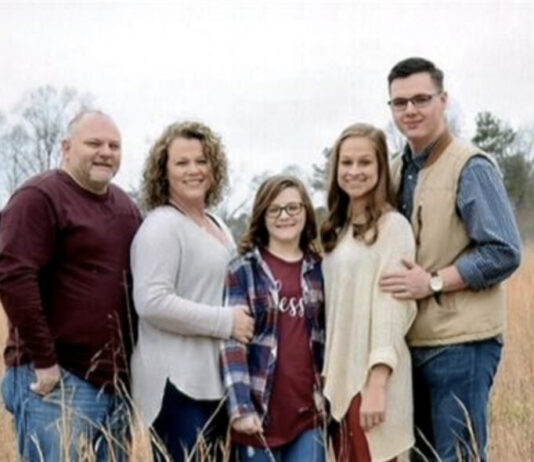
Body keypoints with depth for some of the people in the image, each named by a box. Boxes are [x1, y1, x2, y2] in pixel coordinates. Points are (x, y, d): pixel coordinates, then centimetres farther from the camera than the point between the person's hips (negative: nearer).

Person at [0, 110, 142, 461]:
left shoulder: (125, 205, 16)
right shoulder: (40, 198, -8)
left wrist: (136, 357, 12)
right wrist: (43, 359, -18)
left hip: (118, 381, 8)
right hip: (58, 378, -8)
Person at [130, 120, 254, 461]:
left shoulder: (216, 224, 17)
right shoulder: (162, 226, -12)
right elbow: (152, 303, -22)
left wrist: (244, 320, 13)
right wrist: (226, 322, -19)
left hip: (216, 379, 9)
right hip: (177, 383, -9)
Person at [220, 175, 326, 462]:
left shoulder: (319, 269, 9)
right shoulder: (243, 269, -2)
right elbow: (231, 340, -9)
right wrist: (240, 406, -17)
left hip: (309, 410, 3)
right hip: (261, 409, -3)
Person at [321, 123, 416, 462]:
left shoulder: (393, 226, -8)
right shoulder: (339, 228, 15)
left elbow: (391, 308, -15)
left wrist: (376, 385, -19)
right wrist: (327, 374, 10)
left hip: (371, 378, -7)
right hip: (341, 375, 7)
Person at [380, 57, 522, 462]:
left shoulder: (471, 167, -9)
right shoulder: (398, 171, 13)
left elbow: (504, 252, -15)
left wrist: (434, 281, -18)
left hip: (460, 343, -8)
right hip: (412, 342, 8)